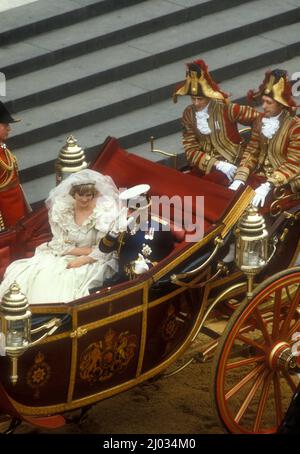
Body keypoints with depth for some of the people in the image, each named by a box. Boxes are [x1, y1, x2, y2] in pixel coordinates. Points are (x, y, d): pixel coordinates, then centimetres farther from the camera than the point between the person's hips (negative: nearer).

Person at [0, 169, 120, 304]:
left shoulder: (104, 211, -10)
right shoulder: (63, 209, -2)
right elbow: (58, 245, -2)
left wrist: (81, 261, -23)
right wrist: (83, 250, -14)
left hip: (93, 262, -3)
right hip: (64, 257, 3)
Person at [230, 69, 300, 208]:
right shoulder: (260, 121, 5)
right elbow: (251, 152, 7)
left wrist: (268, 186, -27)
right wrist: (239, 179, -9)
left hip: (284, 182, -6)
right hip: (260, 175, 6)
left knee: (253, 203, -24)